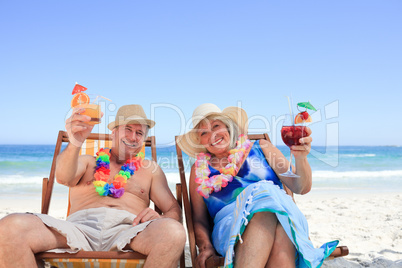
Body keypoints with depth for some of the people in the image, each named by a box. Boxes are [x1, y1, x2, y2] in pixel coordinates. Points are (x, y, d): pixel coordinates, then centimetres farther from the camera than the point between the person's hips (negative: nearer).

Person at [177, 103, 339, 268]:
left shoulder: (261, 148, 17)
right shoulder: (199, 170, 19)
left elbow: (301, 188, 10)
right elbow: (199, 219, 15)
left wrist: (300, 158, -10)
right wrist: (205, 246, -6)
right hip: (229, 228, 0)